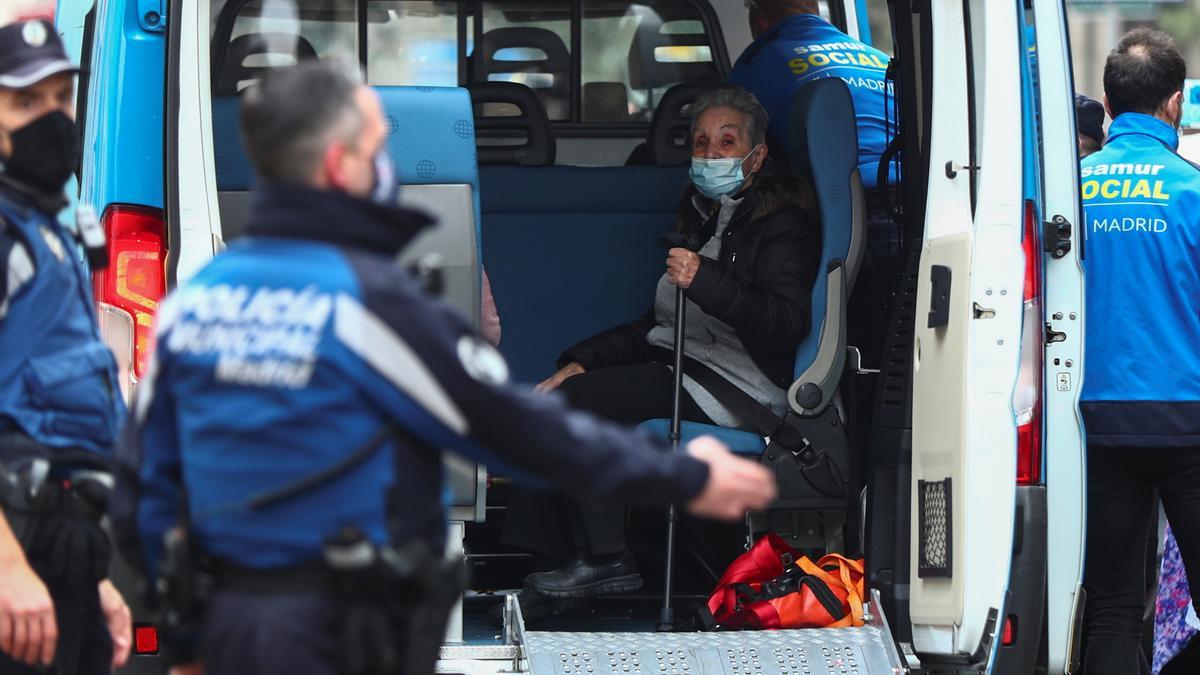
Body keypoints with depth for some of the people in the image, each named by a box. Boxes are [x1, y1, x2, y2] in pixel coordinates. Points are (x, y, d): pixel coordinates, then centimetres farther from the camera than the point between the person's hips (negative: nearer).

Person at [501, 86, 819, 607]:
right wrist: (581, 361, 8)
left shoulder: (780, 223, -6)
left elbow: (790, 321, -23)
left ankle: (604, 561, -13)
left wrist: (704, 281, -32)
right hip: (687, 366, 9)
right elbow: (659, 325, 21)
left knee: (573, 402, -20)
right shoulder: (702, 219, 21)